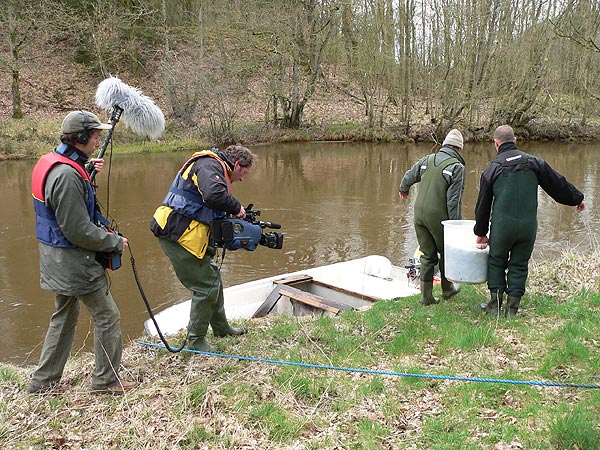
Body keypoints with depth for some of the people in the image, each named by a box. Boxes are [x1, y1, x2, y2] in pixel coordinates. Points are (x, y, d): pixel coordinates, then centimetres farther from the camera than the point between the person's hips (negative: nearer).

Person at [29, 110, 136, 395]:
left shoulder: (50, 162, 7)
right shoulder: (67, 175, -25)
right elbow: (78, 231, -25)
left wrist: (87, 172, 13)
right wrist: (115, 242, -13)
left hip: (57, 261, 10)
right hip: (74, 262, -10)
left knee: (64, 318, 21)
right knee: (107, 316, 2)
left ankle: (43, 382, 31)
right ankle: (106, 381, 14)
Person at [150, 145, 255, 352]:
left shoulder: (216, 168, 23)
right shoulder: (210, 165, -10)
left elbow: (216, 215, 21)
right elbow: (214, 195, -30)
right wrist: (236, 207, -13)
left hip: (184, 232, 11)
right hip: (179, 233, -11)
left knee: (212, 276, 20)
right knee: (206, 286, -3)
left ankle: (221, 327, 36)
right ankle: (196, 340, 12)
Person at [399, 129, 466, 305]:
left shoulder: (427, 159, 9)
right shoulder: (457, 167, -8)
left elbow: (408, 176, 22)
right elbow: (454, 200, -13)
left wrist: (403, 190, 43)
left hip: (419, 213, 5)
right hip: (438, 216, -5)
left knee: (427, 255, 13)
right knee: (446, 252, 17)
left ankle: (426, 296, 16)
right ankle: (447, 289, 34)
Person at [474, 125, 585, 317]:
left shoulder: (492, 169, -1)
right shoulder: (534, 162, 3)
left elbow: (483, 205, 4)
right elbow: (558, 184, 11)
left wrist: (481, 233, 13)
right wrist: (577, 199, 29)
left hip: (502, 225, -2)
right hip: (529, 225, 2)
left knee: (496, 262, 15)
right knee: (519, 265, 14)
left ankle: (495, 303, 15)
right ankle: (512, 307, 15)